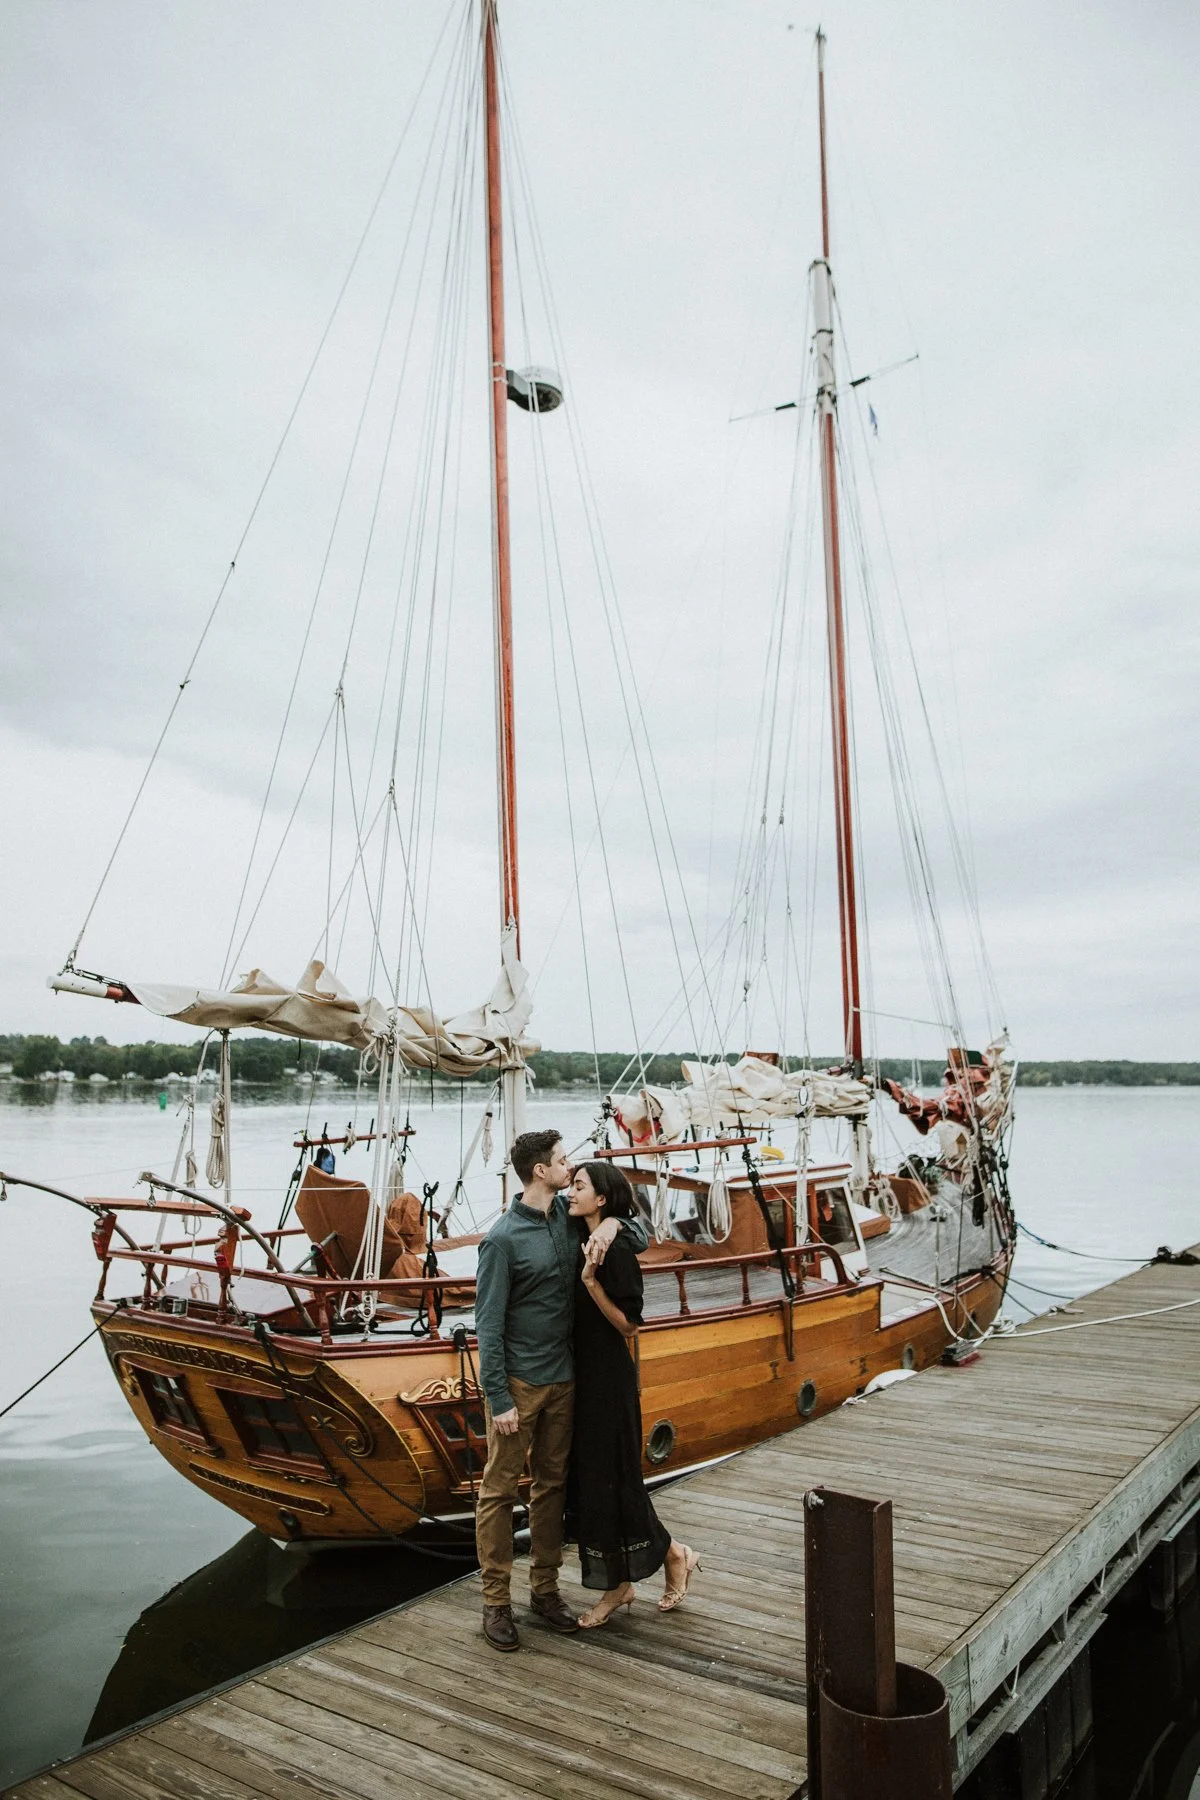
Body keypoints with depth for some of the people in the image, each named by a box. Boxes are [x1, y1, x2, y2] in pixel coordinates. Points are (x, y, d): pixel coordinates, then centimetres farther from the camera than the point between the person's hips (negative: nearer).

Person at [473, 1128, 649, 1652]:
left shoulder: (567, 1216, 2)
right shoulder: (503, 1239, -16)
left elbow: (643, 1238, 12)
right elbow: (489, 1324, -15)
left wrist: (613, 1222, -11)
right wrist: (498, 1399, -16)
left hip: (562, 1378, 6)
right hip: (518, 1382, -6)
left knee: (551, 1484, 15)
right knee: (499, 1488, 4)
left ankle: (545, 1589, 28)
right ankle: (496, 1602, 16)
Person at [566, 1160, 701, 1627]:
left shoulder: (617, 1251, -17)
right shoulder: (581, 1245, 7)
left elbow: (629, 1326, -18)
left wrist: (592, 1282, -27)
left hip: (609, 1378, -8)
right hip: (583, 1375, 8)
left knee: (610, 1476, 1)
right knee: (588, 1475, 12)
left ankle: (675, 1554, 23)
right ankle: (618, 1584, 25)